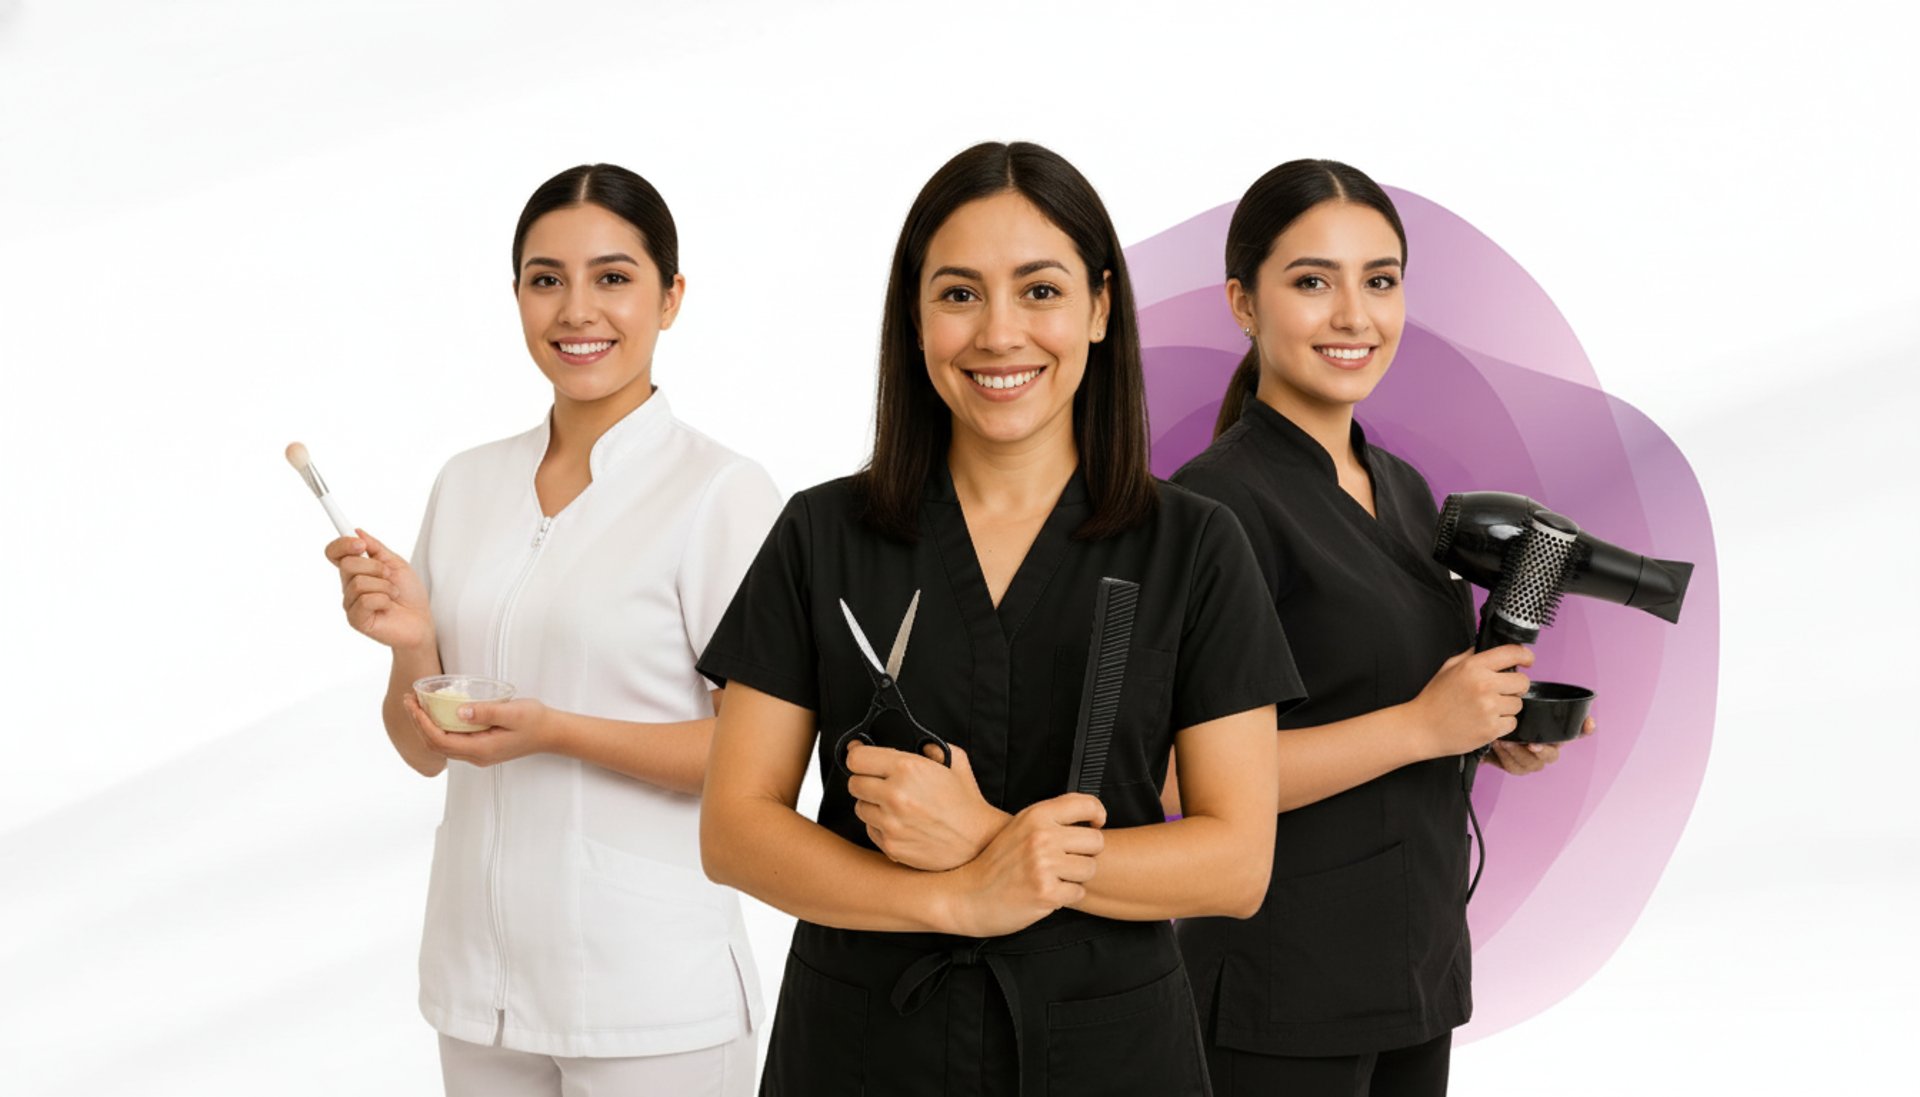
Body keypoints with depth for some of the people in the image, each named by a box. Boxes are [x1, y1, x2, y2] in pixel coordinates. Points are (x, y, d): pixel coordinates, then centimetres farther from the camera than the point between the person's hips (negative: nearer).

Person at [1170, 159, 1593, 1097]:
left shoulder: (1403, 489, 11)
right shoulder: (1215, 502, -14)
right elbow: (1189, 773, -21)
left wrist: (1500, 736, 3)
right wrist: (1424, 724, -20)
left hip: (1419, 967, 8)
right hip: (1283, 988, -8)